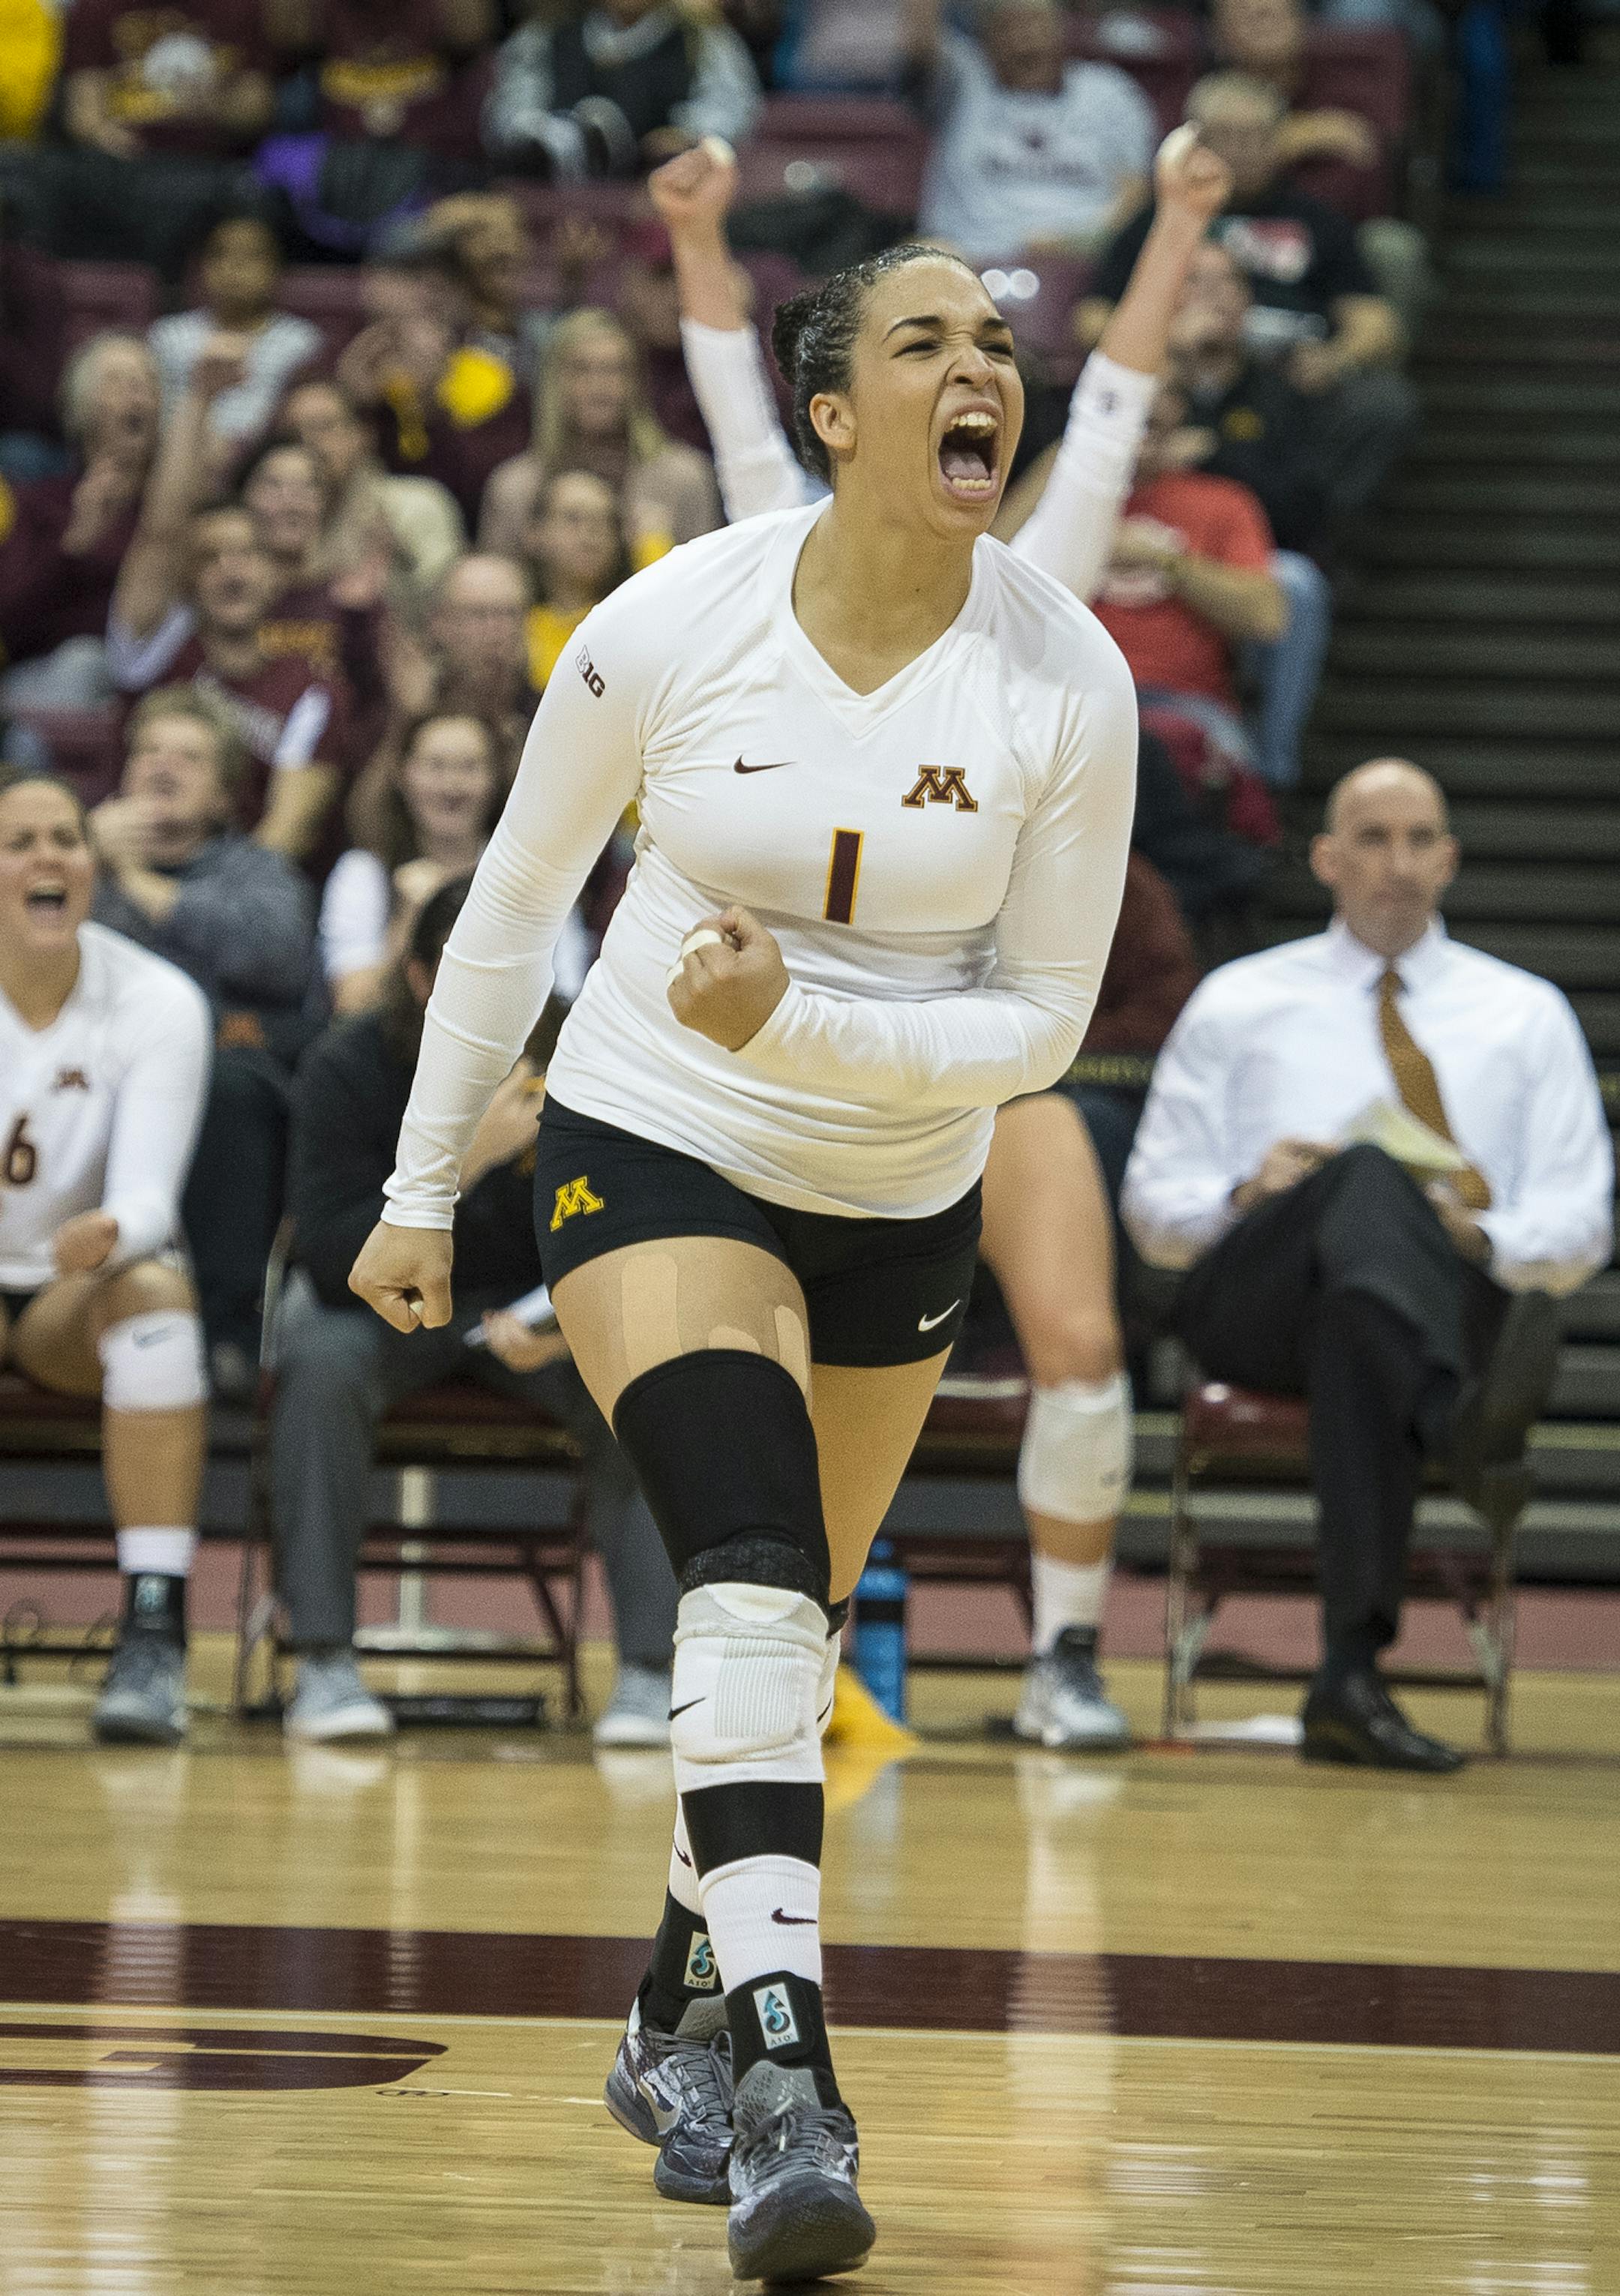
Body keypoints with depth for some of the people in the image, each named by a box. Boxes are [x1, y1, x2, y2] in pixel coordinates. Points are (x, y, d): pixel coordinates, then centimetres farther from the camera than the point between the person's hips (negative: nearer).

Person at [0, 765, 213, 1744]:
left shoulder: (157, 1003, -12)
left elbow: (150, 1199, -20)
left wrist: (108, 1234, -45)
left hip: (80, 1296, 0)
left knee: (152, 1285, -34)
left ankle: (156, 1635, -38)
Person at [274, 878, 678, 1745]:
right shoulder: (350, 1067, -18)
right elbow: (332, 1267, -26)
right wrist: (464, 1159, -38)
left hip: (542, 1309, 1)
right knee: (322, 1356, -34)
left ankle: (649, 1672, -27)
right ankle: (324, 1664, -29)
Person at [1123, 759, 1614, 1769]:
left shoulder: (1528, 1014, 23)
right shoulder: (1239, 1004, 23)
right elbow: (1155, 1209, 18)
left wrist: (1485, 1237, -9)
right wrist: (1246, 1195, -5)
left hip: (1462, 1297, 0)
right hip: (1253, 1298, 0)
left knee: (1360, 1329, -41)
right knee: (1372, 1178, -37)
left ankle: (1352, 1675, -49)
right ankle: (1460, 1424, -67)